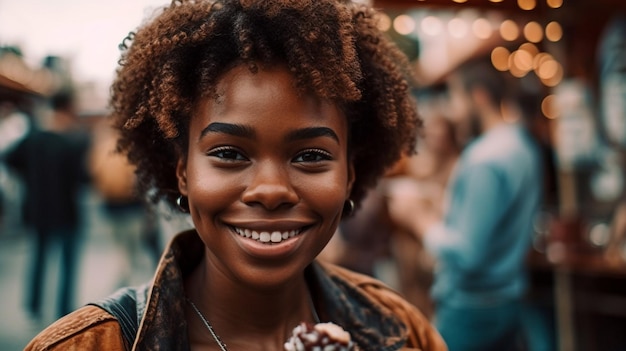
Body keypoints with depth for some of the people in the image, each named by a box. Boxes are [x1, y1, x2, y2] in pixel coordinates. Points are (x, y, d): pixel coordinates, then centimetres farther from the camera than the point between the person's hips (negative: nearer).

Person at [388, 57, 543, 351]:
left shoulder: (484, 160, -21)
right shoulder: (523, 146, 7)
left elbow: (467, 254, -24)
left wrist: (420, 219, -11)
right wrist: (437, 217, 10)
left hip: (471, 308, -9)